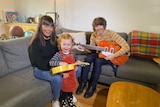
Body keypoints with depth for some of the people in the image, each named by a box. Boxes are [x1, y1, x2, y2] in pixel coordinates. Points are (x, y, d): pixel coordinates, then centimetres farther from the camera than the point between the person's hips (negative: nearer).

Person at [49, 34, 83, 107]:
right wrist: (60, 63, -39)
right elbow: (51, 62, -26)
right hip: (64, 76, -5)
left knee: (71, 88, 24)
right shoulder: (58, 55, -18)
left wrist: (78, 62, -6)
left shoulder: (72, 54, -3)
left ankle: (70, 101, 51)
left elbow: (75, 60, 16)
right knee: (64, 90, 12)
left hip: (72, 76, 5)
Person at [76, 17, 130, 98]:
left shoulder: (111, 34, -22)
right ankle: (83, 83, -11)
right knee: (88, 58, -24)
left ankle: (92, 86, -17)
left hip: (110, 56, -4)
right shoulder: (94, 35, -5)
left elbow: (126, 47, -27)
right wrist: (84, 48, -19)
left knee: (98, 61, -33)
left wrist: (114, 55, -31)